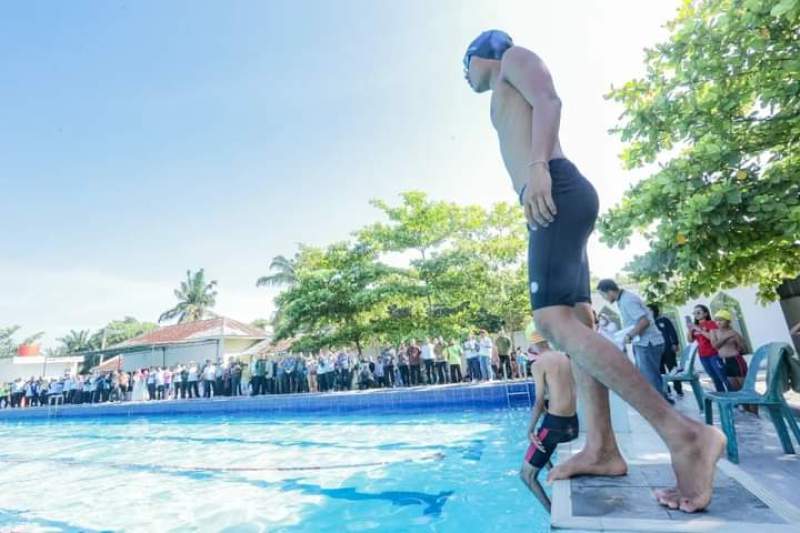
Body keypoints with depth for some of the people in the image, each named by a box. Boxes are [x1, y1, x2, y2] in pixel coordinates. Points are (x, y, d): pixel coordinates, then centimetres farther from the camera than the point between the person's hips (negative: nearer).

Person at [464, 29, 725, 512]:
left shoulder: (514, 58, 14)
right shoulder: (507, 100, 37)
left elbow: (550, 100, -8)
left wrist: (538, 166, -23)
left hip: (557, 192, -10)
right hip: (551, 200, 10)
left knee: (555, 322, -22)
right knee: (576, 324, 0)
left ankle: (684, 433, -20)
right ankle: (602, 449, 2)